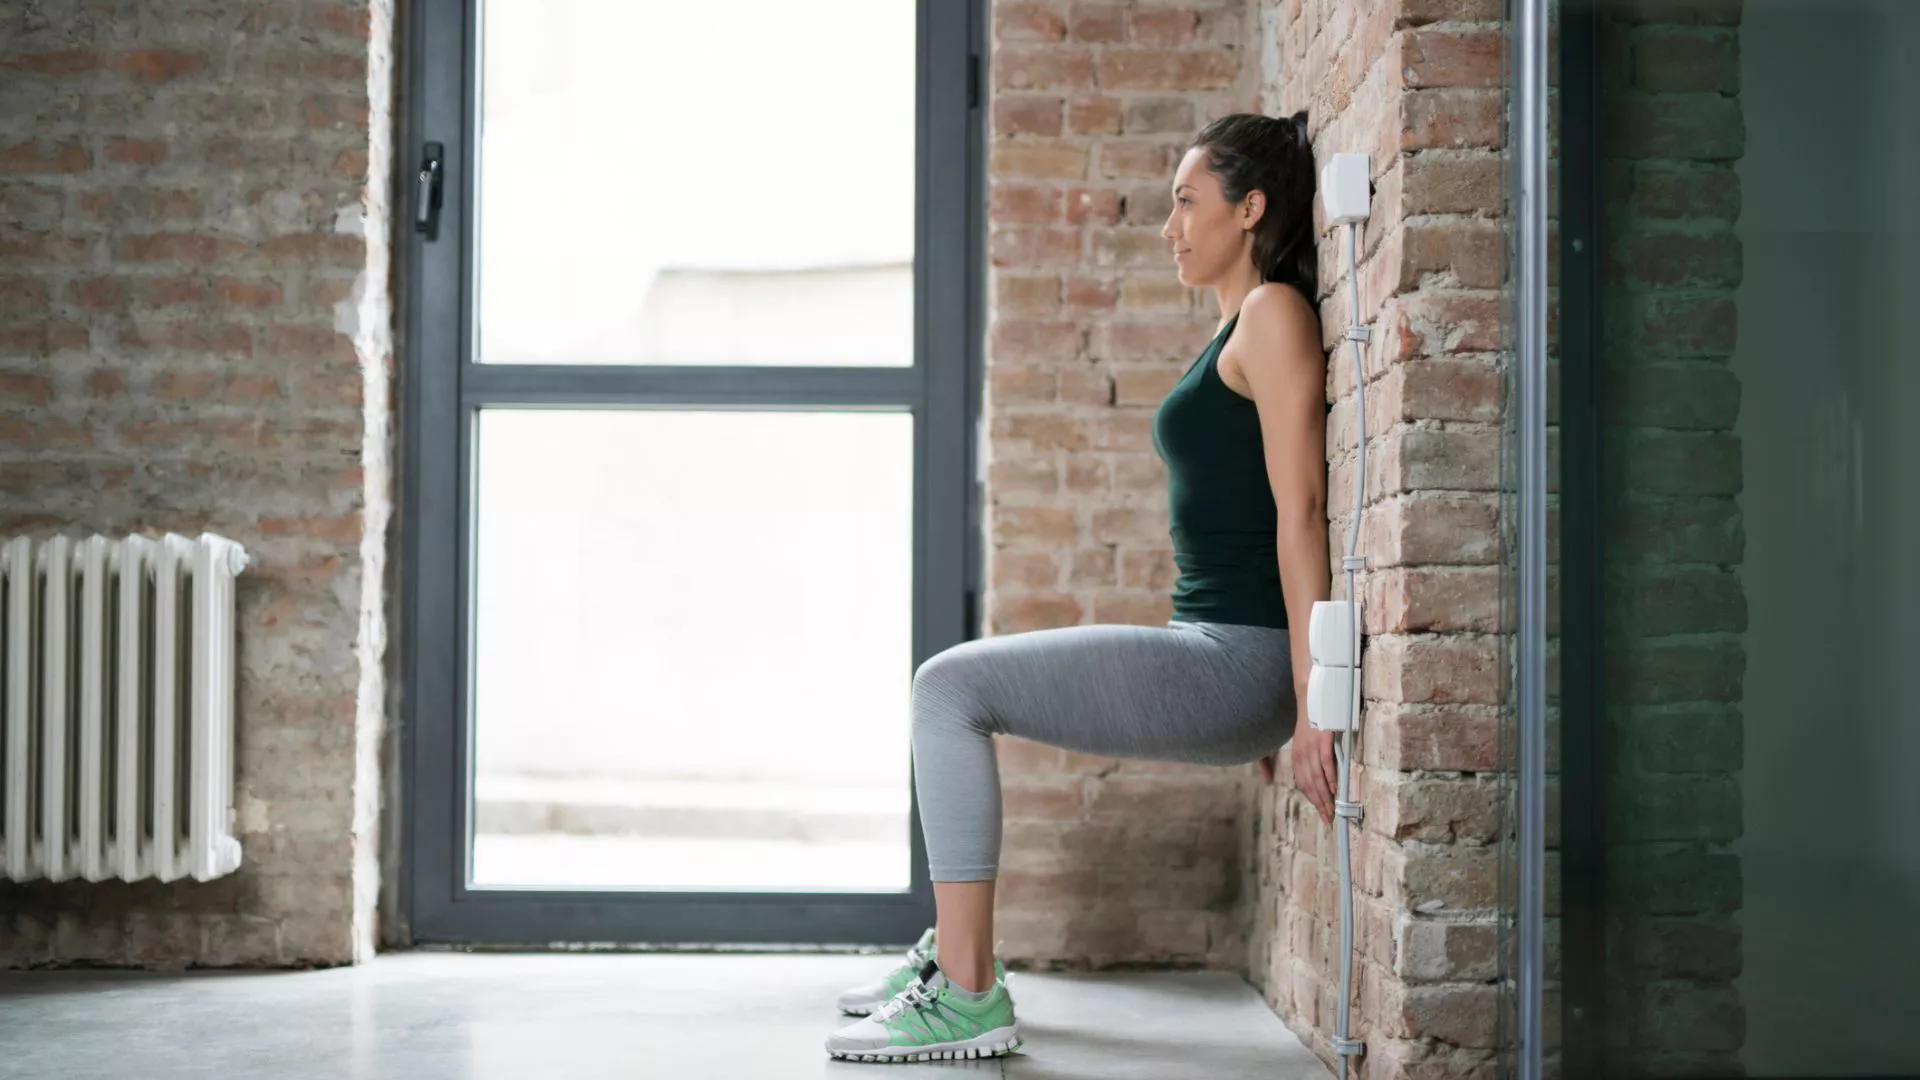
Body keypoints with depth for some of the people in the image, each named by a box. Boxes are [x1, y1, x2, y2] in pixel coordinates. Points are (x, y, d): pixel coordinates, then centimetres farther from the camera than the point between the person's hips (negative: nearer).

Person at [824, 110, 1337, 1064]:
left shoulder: (1274, 313, -9)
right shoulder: (1239, 327, 21)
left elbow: (1301, 510, -16)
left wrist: (1310, 703, -20)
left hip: (1238, 661, -10)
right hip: (1211, 656, 10)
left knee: (953, 687, -14)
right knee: (952, 685, 15)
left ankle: (970, 999, -12)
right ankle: (957, 949, 20)